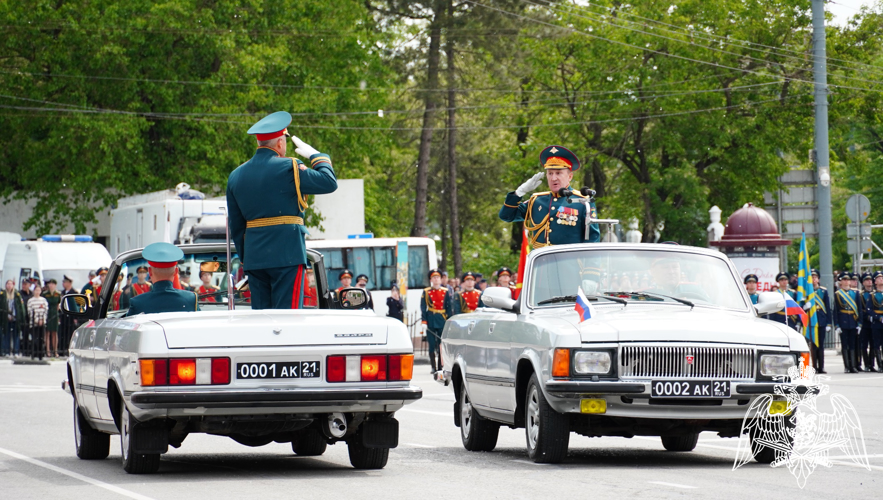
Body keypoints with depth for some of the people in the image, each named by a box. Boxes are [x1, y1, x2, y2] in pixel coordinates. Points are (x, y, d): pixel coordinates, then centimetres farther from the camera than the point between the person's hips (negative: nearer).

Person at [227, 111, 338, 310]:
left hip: (254, 256, 6)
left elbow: (236, 226, 16)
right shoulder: (288, 168, -9)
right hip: (287, 255, -6)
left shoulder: (236, 176, 12)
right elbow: (329, 183, -6)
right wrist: (315, 156, 9)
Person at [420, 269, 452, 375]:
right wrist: (424, 321, -9)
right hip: (431, 321, -1)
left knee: (442, 344, 1)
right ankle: (434, 367, 3)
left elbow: (449, 308, 9)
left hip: (442, 320, 1)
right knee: (432, 344, -1)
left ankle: (441, 366, 8)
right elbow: (423, 308, 0)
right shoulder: (426, 292, 3)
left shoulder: (445, 292, 8)